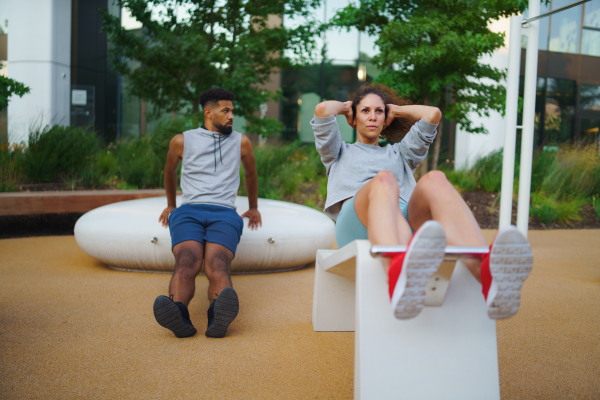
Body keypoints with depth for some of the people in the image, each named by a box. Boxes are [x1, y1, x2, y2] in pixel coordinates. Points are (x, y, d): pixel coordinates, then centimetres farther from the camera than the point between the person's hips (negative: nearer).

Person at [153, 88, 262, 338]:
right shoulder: (182, 141, 15)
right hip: (188, 211, 0)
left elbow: (251, 174, 37)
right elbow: (170, 170, 34)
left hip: (224, 214, 0)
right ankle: (178, 315, -57)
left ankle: (219, 317, -60)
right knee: (187, 261, -33)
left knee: (217, 265, -33)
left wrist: (253, 207, 44)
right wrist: (171, 205, 42)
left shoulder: (241, 142, 19)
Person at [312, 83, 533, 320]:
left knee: (434, 180, -33)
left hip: (407, 219, 3)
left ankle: (489, 276, -64)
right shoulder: (339, 153, 35)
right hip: (357, 225, -2)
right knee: (384, 180, -39)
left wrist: (396, 110, 43)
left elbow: (433, 114, 29)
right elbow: (322, 110, 18)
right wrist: (346, 107, 37)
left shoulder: (399, 154, 40)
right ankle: (398, 280, -75)